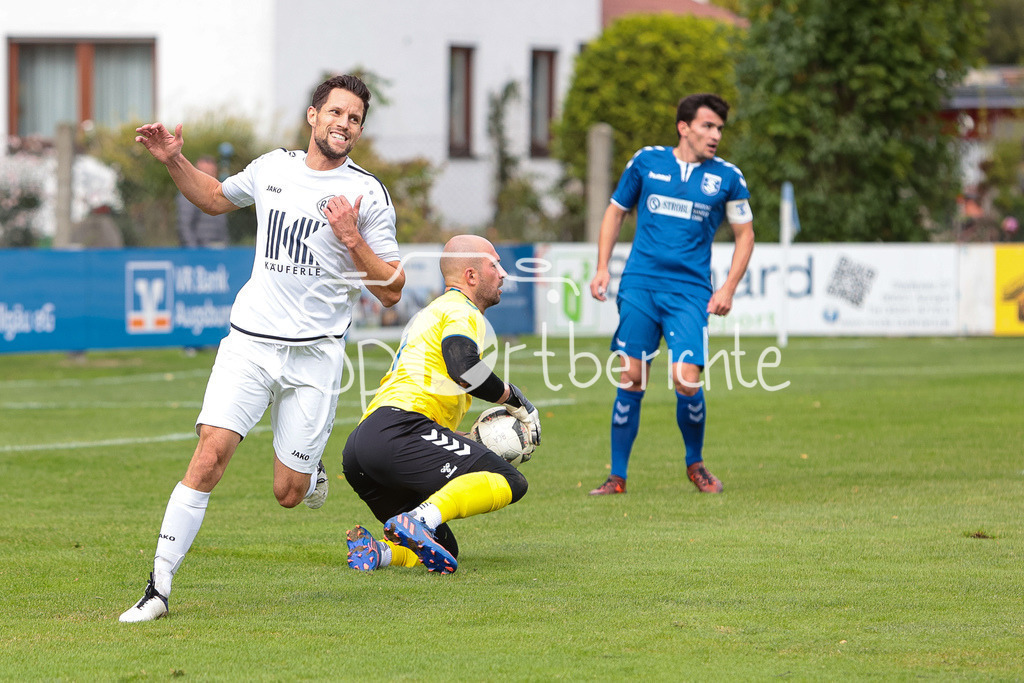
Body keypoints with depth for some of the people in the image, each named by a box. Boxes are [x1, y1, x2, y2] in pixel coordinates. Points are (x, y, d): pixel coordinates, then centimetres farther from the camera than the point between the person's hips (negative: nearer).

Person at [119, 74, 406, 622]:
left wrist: (352, 239, -16)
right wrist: (173, 161, 13)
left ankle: (310, 466, 39)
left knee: (288, 494, 2)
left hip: (314, 355, -1)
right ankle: (159, 587, -14)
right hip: (249, 343, 1)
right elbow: (215, 198, 29)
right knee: (210, 458, -17)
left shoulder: (367, 195, -2)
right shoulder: (271, 168, 8)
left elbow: (390, 292, -2)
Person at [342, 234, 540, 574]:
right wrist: (515, 399, -1)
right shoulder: (461, 311, 4)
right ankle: (419, 520, -37)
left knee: (444, 550, 14)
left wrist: (473, 445, 27)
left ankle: (376, 550, -12)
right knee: (509, 482, -20)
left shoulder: (427, 316, 35)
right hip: (398, 429, -10)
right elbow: (462, 367, -17)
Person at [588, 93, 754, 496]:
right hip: (639, 285, 1)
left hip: (690, 292, -1)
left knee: (686, 380, -13)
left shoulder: (727, 177, 4)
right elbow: (615, 212, 17)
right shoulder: (646, 161, 6)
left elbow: (744, 234, 13)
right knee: (632, 379, -3)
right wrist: (602, 267, 7)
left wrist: (729, 288, 1)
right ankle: (617, 476, 7)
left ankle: (695, 464, 12)